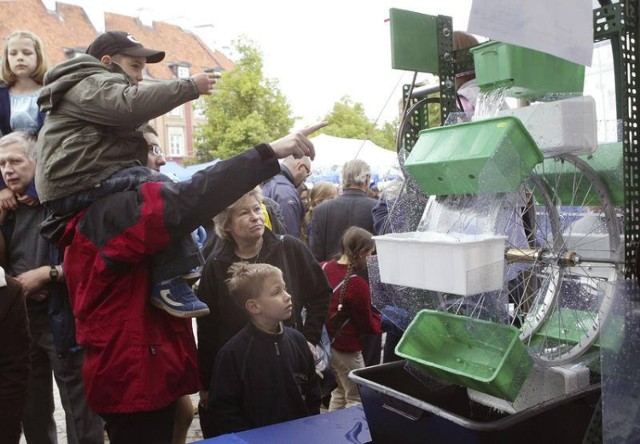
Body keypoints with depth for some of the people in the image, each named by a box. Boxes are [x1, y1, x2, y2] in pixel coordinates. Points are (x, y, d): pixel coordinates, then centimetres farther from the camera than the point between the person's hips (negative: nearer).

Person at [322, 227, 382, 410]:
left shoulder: (323, 268, -3)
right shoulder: (357, 284, -24)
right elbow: (367, 325, -13)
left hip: (325, 343, 8)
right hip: (346, 350, -8)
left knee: (340, 391, 25)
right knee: (356, 399, 7)